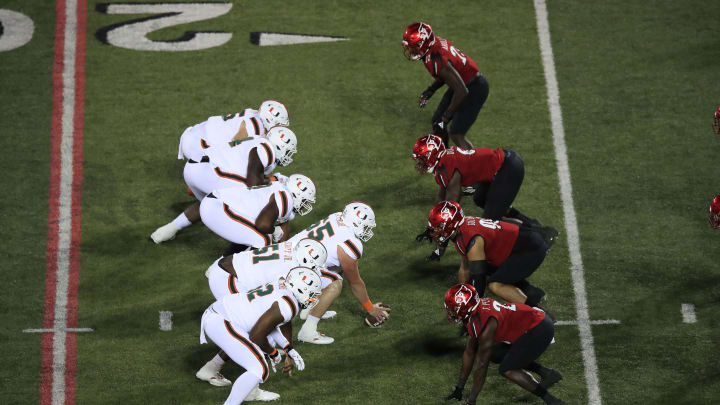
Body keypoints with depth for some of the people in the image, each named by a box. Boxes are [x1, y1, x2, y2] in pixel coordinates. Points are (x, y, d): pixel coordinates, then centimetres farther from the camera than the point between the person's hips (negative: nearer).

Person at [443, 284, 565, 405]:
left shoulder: (484, 325, -25)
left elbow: (481, 366, -19)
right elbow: (469, 352, 14)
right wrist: (459, 388, 18)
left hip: (539, 330, -10)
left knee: (506, 370, -7)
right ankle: (546, 373, 18)